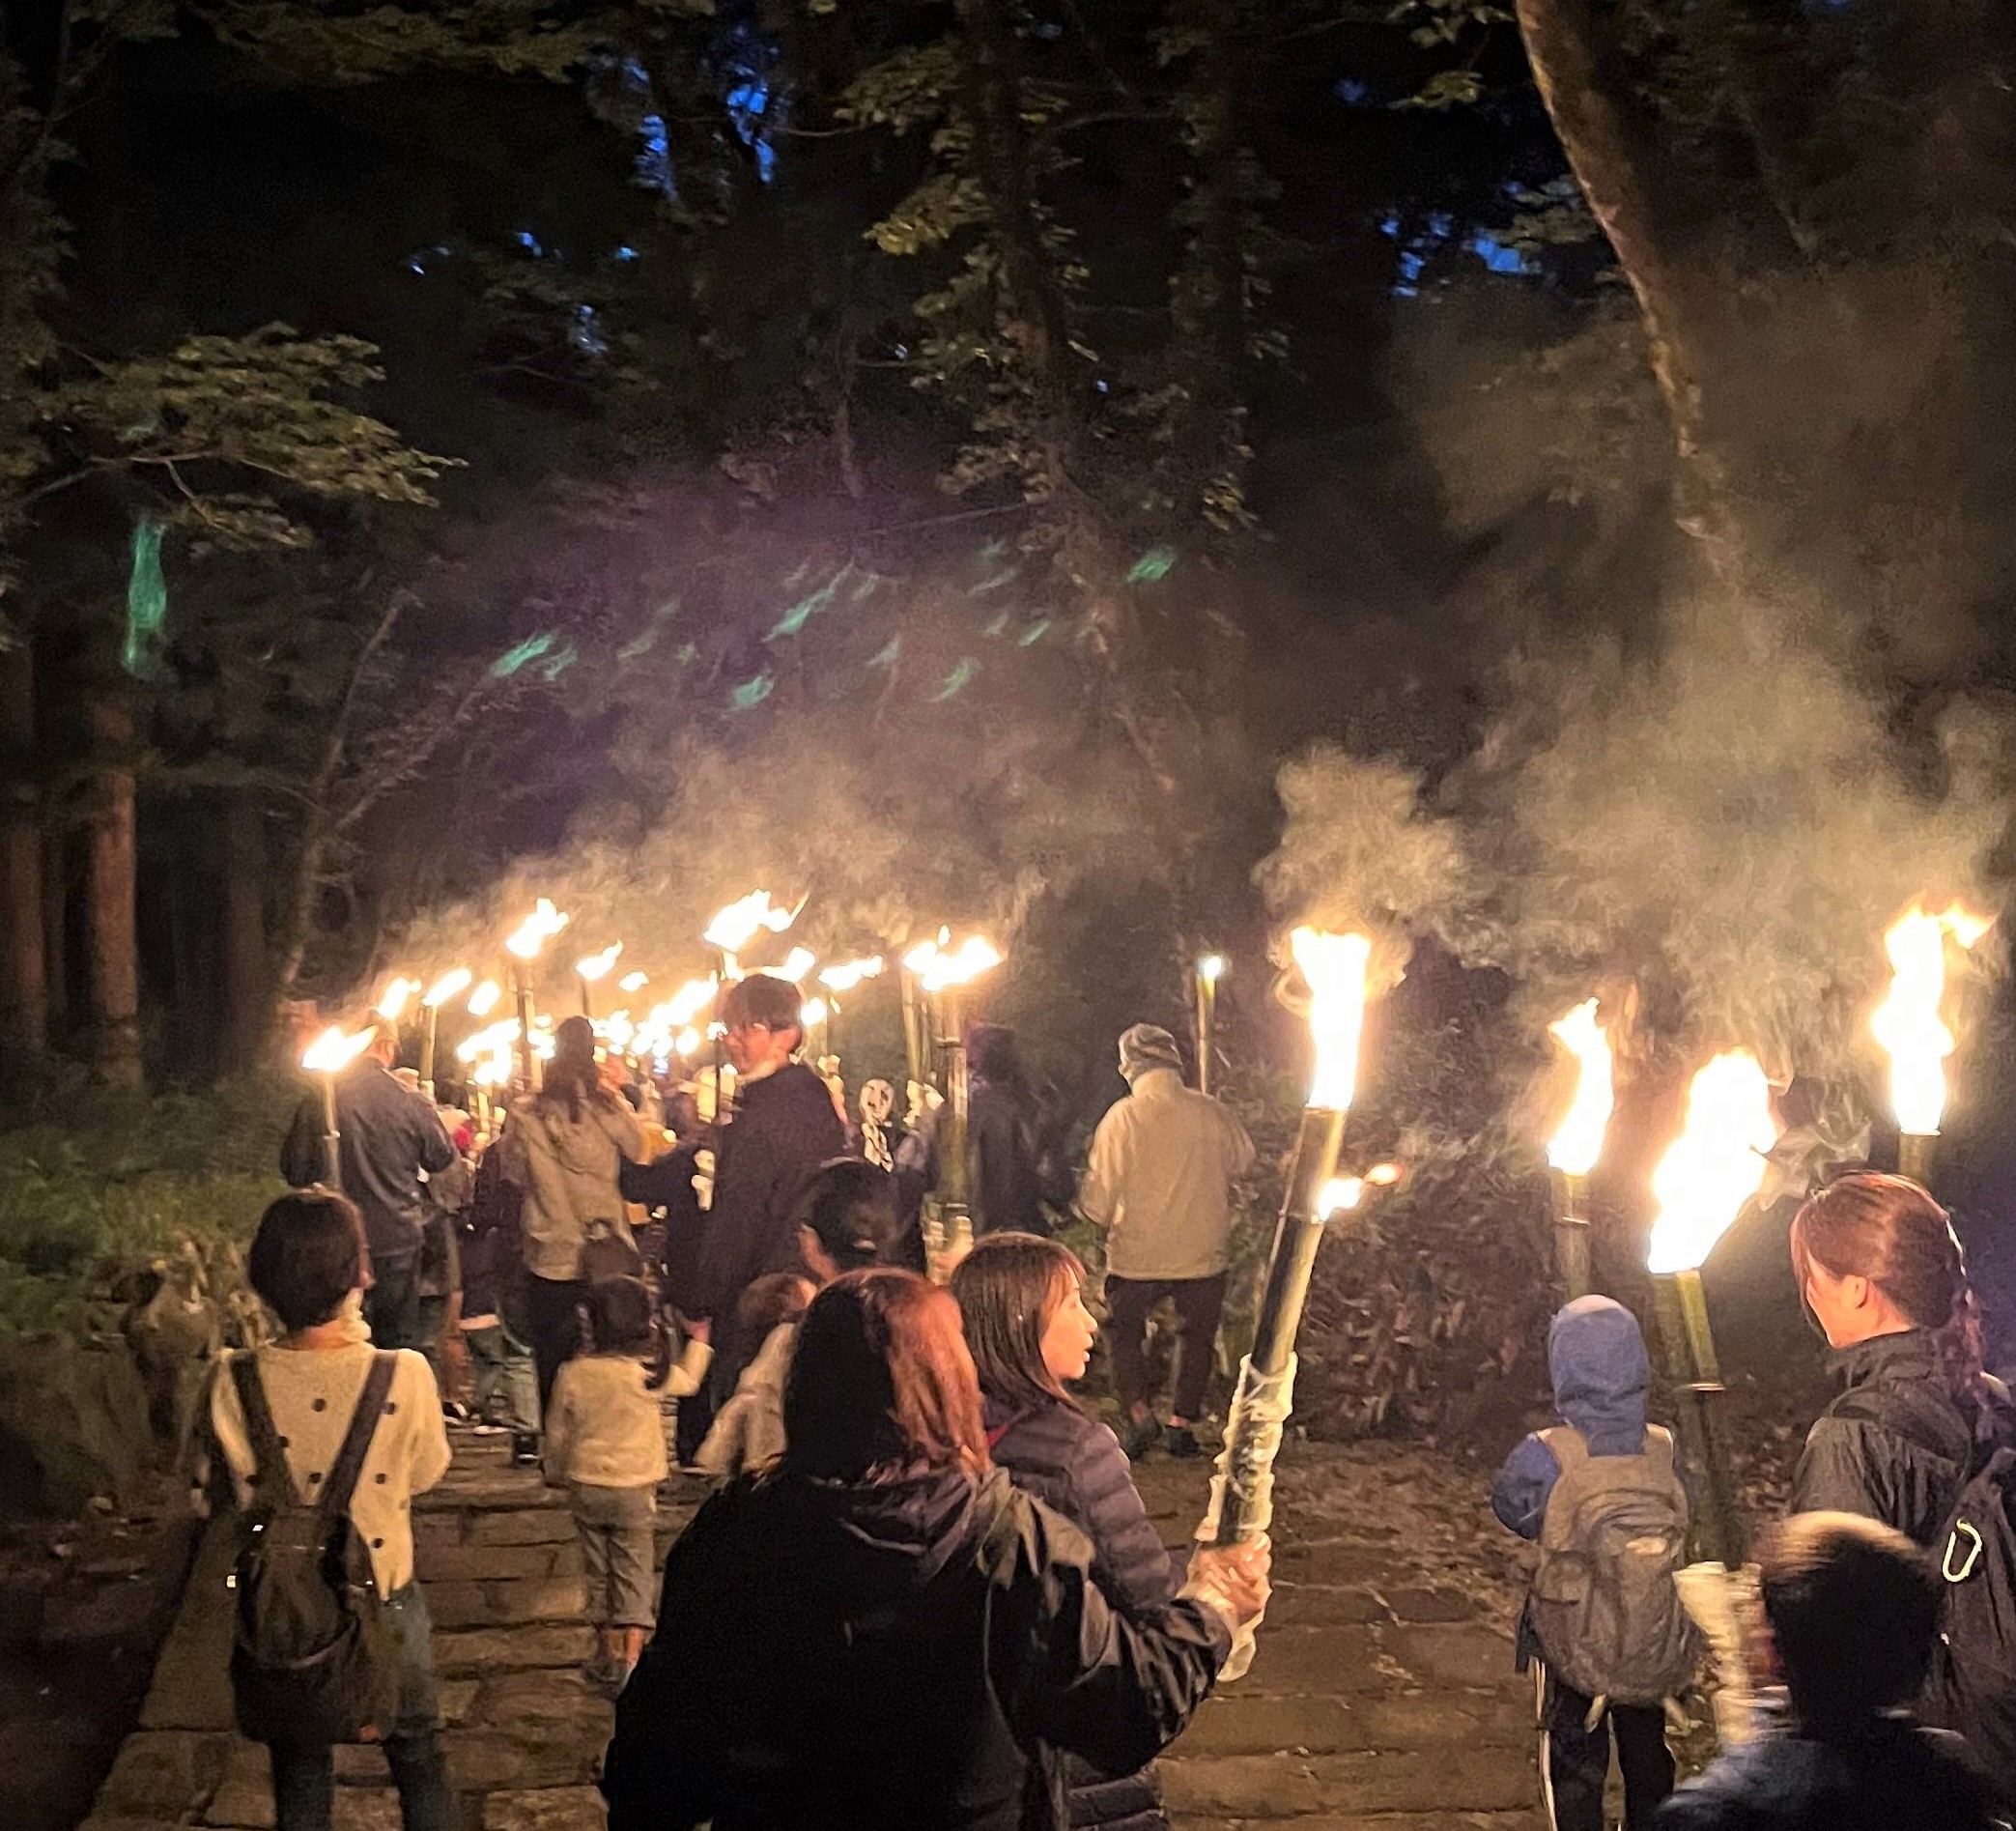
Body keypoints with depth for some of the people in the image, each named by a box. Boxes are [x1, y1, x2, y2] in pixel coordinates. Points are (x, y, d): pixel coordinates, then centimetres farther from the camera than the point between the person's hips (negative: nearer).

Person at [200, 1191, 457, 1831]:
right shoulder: (403, 1376, -26)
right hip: (384, 1602, -1)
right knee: (418, 1758, 23)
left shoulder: (233, 1383, -21)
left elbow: (233, 1483, -4)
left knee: (300, 1776, 23)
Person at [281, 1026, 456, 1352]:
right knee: (400, 1338, 12)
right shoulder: (410, 1101, -14)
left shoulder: (319, 1100, -10)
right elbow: (441, 1157, 1)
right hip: (397, 1237, -1)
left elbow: (294, 1169, -3)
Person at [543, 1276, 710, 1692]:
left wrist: (555, 1472, 19)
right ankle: (631, 1655, -3)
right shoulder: (644, 1375, -16)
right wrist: (698, 1343, 21)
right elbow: (688, 1381, 4)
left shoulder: (573, 1374, -10)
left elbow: (557, 1432, 1)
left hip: (586, 1486, 2)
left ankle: (607, 1652, 24)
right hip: (633, 1487, -2)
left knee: (598, 1570, 15)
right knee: (633, 1571, 5)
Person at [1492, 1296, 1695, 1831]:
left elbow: (1511, 1507, -5)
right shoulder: (1664, 1448, -16)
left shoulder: (1546, 1456, -24)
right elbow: (1681, 1517, 1)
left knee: (1573, 1765, 15)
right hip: (1654, 1643, 3)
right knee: (1647, 1753, 25)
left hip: (1571, 1640, -3)